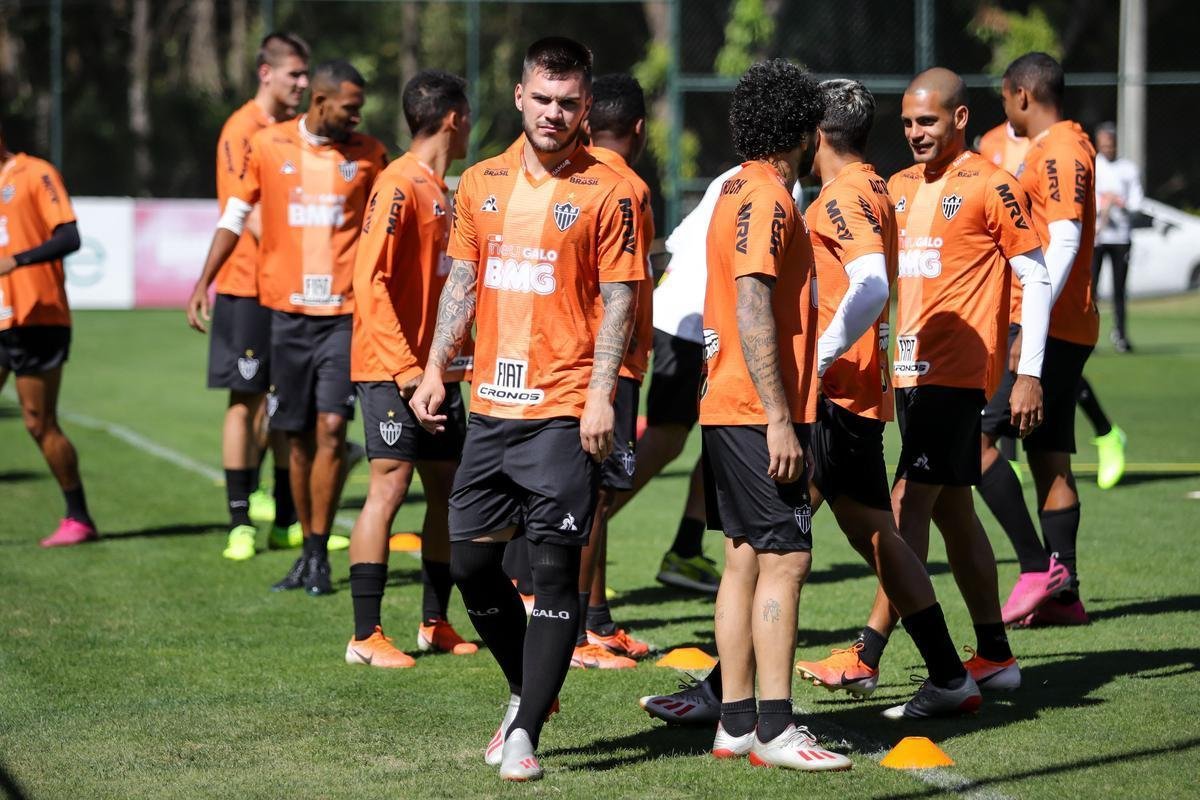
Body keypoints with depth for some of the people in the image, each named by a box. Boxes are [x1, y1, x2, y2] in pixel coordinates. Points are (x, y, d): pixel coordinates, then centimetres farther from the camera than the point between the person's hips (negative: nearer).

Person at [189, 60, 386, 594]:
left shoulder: (369, 154, 4)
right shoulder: (267, 146, 3)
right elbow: (235, 216, 10)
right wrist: (204, 282, 3)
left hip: (345, 313, -1)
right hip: (287, 309, 1)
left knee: (331, 427, -11)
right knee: (298, 436, 7)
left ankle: (319, 554, -3)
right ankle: (309, 552, 19)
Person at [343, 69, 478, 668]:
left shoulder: (440, 189, 16)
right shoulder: (398, 186, -13)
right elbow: (369, 280, -20)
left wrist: (449, 358, 16)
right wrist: (403, 366, -23)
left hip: (435, 371, 9)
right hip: (392, 369, -9)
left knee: (448, 489, 10)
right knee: (389, 487, -10)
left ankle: (435, 623, 21)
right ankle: (365, 637, -8)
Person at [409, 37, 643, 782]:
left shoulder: (609, 192, -5)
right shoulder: (482, 183, 11)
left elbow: (619, 299, -7)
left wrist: (601, 394, -15)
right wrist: (436, 370, 10)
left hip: (564, 409, -6)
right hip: (491, 405, 6)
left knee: (556, 568, -5)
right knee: (471, 559, 9)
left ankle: (525, 734, -2)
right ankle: (529, 691, 30)